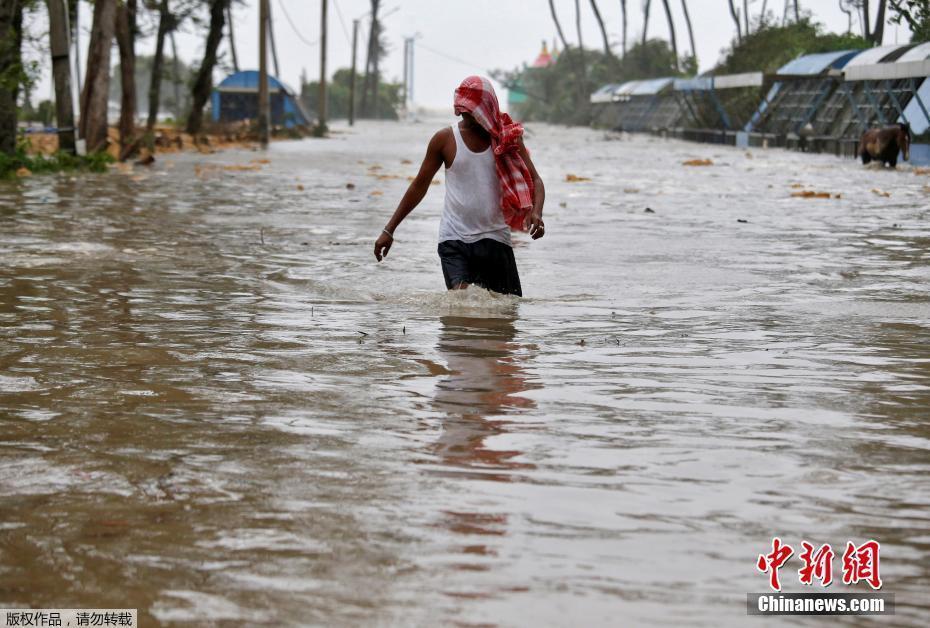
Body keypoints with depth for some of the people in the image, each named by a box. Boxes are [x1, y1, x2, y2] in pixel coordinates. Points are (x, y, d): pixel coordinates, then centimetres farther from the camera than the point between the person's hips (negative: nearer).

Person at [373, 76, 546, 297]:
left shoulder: (508, 137, 1)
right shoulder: (445, 139, 0)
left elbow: (534, 180, 2)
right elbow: (420, 185, 9)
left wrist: (536, 212, -20)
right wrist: (389, 230, 8)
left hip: (495, 237, 2)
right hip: (454, 238, -2)